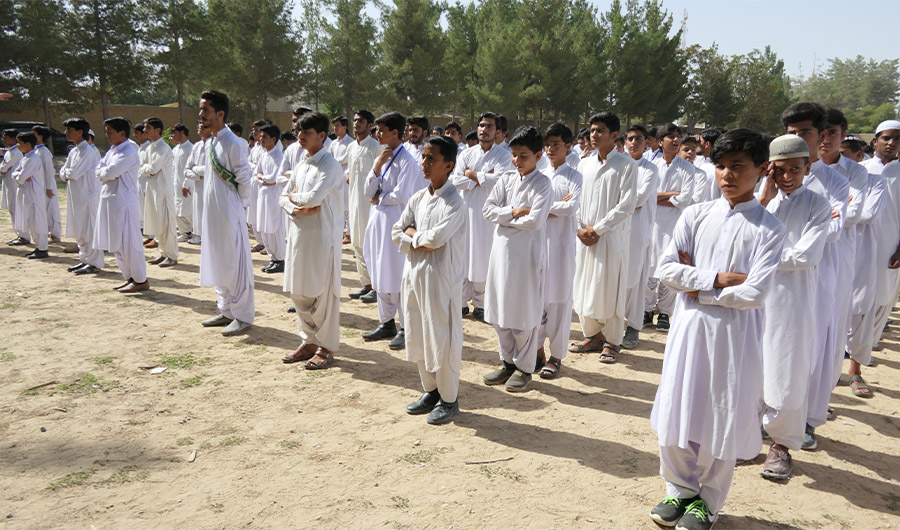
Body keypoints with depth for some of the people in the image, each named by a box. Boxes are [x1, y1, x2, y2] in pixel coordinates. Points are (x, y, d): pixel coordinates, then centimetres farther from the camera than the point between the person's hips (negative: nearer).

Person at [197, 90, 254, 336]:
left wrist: (237, 202, -5)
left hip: (229, 212, -9)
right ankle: (226, 311, 27)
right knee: (218, 262, 15)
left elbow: (244, 179, -14)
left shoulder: (233, 143, -15)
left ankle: (243, 316, 8)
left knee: (235, 264, -2)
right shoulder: (211, 142, 12)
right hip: (213, 211, 9)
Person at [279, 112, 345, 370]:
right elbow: (284, 197, 15)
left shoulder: (330, 166, -11)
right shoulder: (301, 166, 14)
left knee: (323, 292, -1)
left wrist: (294, 197, -2)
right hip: (300, 233, 8)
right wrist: (296, 208, -7)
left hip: (323, 235, -8)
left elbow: (314, 197, -22)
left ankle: (327, 347, 11)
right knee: (299, 291, 12)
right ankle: (309, 341, 25)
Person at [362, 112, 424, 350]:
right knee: (380, 276, 13)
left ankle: (406, 328, 9)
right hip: (378, 221, 8)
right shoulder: (381, 157, 12)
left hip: (395, 223, -8)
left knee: (397, 277, -3)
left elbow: (400, 196, -18)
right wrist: (377, 166, -7)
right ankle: (386, 323, 25)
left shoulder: (407, 161, -12)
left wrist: (379, 198, -3)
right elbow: (369, 192, 5)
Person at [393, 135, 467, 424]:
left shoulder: (454, 202, -13)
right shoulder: (418, 198, 9)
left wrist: (413, 234, -5)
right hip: (415, 274, 7)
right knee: (417, 337, 15)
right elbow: (397, 232, 7)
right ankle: (430, 391, 33)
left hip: (442, 278, -7)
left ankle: (449, 400, 18)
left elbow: (437, 237, -23)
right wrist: (419, 244, -10)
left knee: (442, 339, 1)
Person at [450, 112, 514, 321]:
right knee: (463, 255, 5)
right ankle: (462, 302, 16)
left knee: (483, 258, 2)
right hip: (466, 210, 3)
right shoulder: (467, 154, 8)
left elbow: (500, 180, -18)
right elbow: (455, 180, -4)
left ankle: (480, 304, 12)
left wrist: (473, 175, -9)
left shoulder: (503, 155, -1)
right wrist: (483, 178, -11)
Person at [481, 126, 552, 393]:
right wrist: (514, 211, -12)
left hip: (527, 253, -6)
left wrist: (506, 217, -8)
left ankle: (525, 368, 18)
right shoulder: (506, 179, 8)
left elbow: (535, 221, -19)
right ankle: (508, 361, 28)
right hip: (502, 248, 6)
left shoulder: (542, 184, -8)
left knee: (524, 311, 3)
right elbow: (488, 209, 0)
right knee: (499, 310, 12)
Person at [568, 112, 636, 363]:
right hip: (585, 237, 5)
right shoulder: (585, 164, 11)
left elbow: (626, 206, -11)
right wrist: (580, 228, -3)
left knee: (609, 288, 0)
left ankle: (612, 341, 14)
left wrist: (597, 229, -13)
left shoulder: (626, 165, -6)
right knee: (584, 286, 9)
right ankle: (592, 335, 24)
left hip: (611, 236, -5)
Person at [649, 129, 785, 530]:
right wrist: (717, 278, -13)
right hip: (689, 326, 3)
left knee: (722, 417, 9)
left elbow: (754, 293, -15)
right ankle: (680, 490, 32)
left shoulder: (768, 228, -6)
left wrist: (698, 287, -10)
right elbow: (665, 268, -5)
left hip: (735, 334, -3)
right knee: (677, 410, 10)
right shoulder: (696, 216, 3)